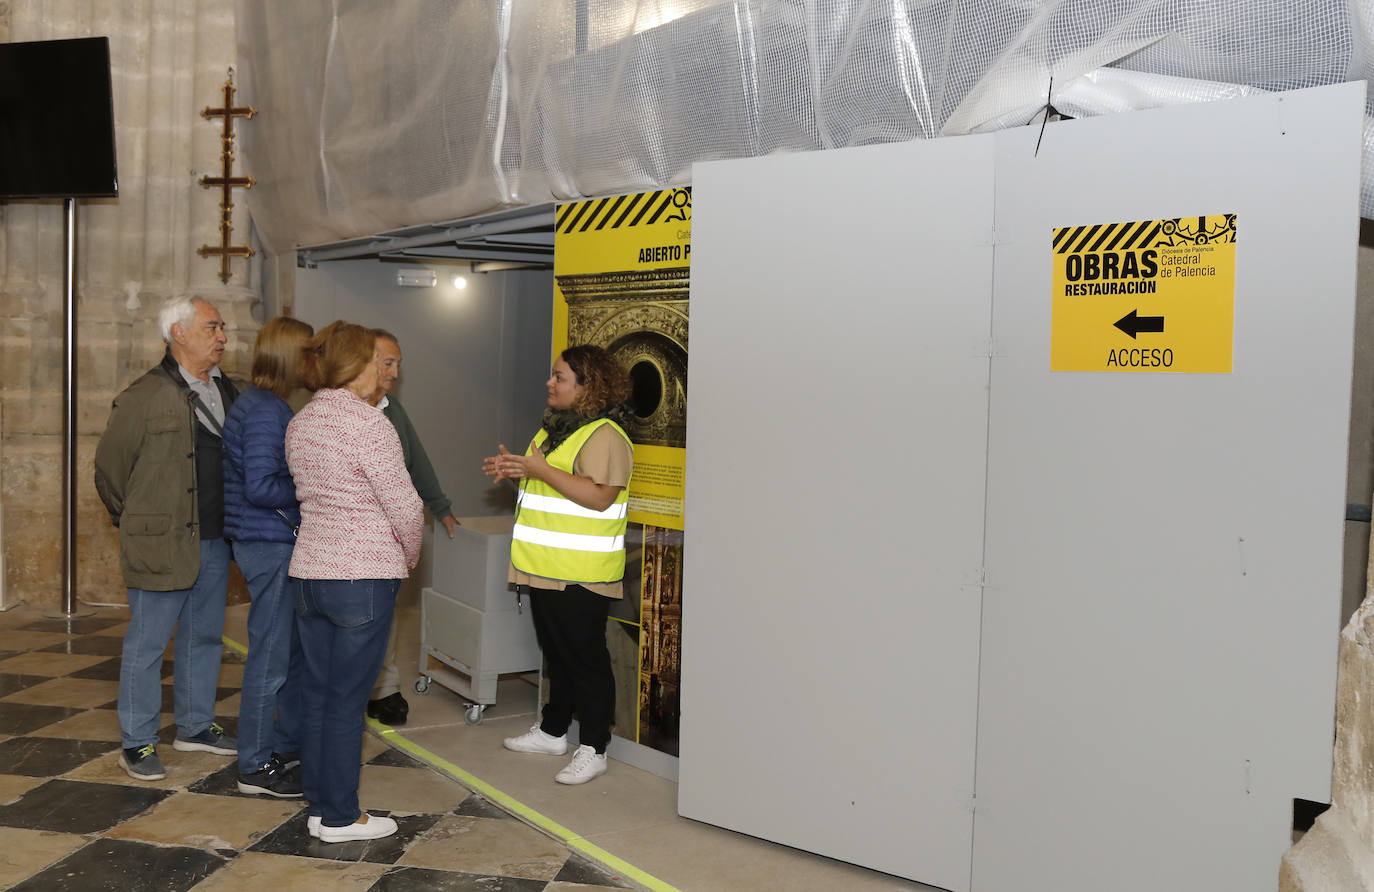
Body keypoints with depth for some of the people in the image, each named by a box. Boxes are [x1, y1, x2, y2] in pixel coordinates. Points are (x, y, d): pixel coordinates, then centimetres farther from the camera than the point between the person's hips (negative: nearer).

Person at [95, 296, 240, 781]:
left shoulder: (226, 391, 8)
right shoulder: (144, 397, -12)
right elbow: (109, 466, -3)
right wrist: (137, 522, 7)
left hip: (215, 541, 7)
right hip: (163, 544, -7)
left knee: (204, 638, 16)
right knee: (147, 644, 4)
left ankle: (195, 726, 31)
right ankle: (137, 743, 15)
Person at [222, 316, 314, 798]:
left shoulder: (259, 404, 13)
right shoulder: (265, 410, -18)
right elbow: (260, 487, -24)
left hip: (274, 544, 10)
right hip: (270, 545, -10)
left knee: (296, 649, 18)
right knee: (271, 656, 0)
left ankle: (290, 746, 32)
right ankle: (256, 766, 12)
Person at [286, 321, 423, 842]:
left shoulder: (300, 423, 8)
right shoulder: (368, 424, -16)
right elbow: (405, 506, -16)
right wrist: (410, 556, 4)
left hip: (308, 572, 8)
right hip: (363, 578, -7)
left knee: (317, 692, 14)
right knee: (347, 699, 1)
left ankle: (319, 806, 25)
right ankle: (340, 817, 12)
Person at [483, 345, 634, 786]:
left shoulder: (604, 435, -16)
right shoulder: (555, 427, 16)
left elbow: (599, 497, -26)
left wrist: (540, 469, -25)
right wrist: (514, 470, 6)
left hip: (580, 575, -10)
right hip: (545, 568, 10)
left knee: (585, 659, -1)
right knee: (556, 653, 20)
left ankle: (594, 749, 10)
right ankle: (552, 731, 33)